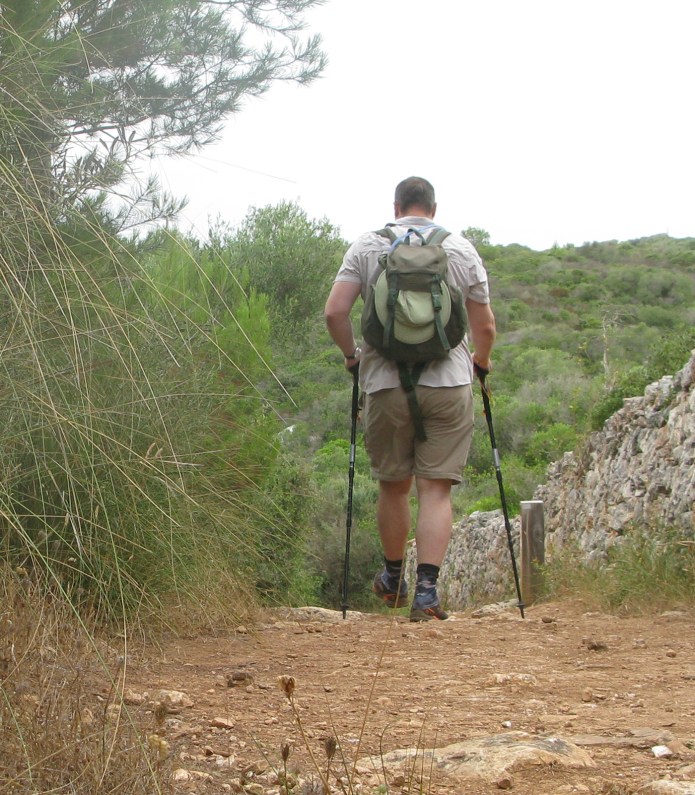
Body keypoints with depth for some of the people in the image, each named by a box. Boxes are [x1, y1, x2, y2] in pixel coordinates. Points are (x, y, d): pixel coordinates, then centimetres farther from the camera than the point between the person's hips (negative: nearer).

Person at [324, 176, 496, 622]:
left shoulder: (367, 246, 5)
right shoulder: (462, 250, 7)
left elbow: (334, 312, -2)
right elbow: (485, 326, 7)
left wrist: (352, 354, 15)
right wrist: (480, 361, 27)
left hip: (386, 384, 1)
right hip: (449, 384, 0)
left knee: (393, 485, 15)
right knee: (437, 489, 0)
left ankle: (393, 580, 30)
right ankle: (427, 590, -8)